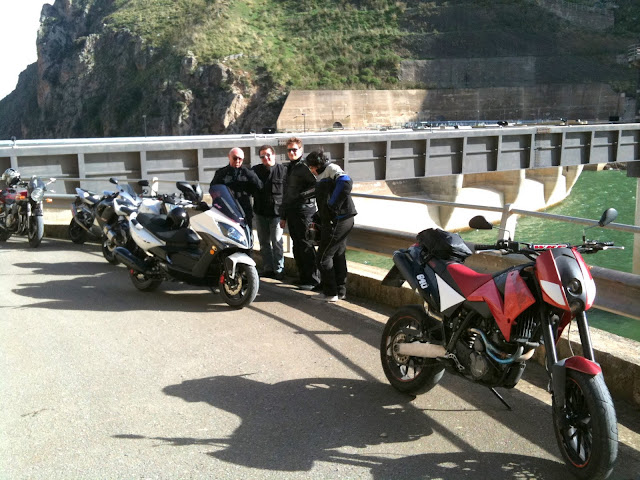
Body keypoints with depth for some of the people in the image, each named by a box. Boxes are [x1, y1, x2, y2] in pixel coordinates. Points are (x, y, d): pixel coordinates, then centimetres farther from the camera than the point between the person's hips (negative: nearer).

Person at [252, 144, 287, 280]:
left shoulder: (283, 170, -2)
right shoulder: (255, 171, 7)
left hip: (277, 213, -4)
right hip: (260, 213, 4)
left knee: (277, 242, -5)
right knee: (264, 242, 10)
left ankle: (279, 269, 4)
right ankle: (267, 268, 20)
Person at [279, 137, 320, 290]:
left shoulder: (304, 167, -8)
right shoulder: (290, 168, 20)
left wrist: (302, 195, -20)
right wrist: (283, 216, 23)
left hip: (304, 210, -9)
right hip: (291, 212, 9)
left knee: (306, 245, -8)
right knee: (297, 246, 11)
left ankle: (313, 279, -3)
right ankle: (303, 277, 19)